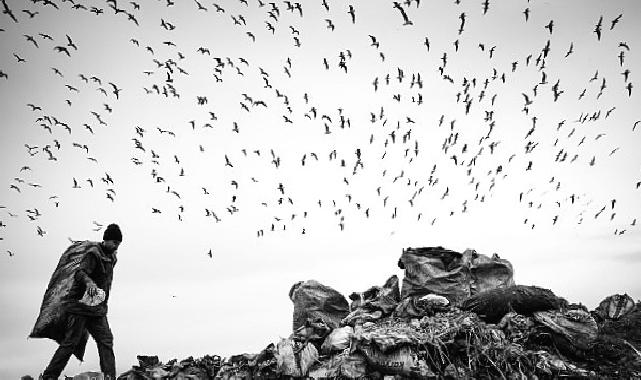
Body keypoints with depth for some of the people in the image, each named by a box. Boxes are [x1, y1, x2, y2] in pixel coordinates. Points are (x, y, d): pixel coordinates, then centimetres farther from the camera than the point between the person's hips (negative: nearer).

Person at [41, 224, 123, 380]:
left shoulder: (111, 257, 15)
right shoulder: (93, 253, -12)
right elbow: (80, 272, -26)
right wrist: (89, 282, -47)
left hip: (97, 308, 8)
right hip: (80, 304, -8)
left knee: (106, 340, -3)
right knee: (71, 342, -7)